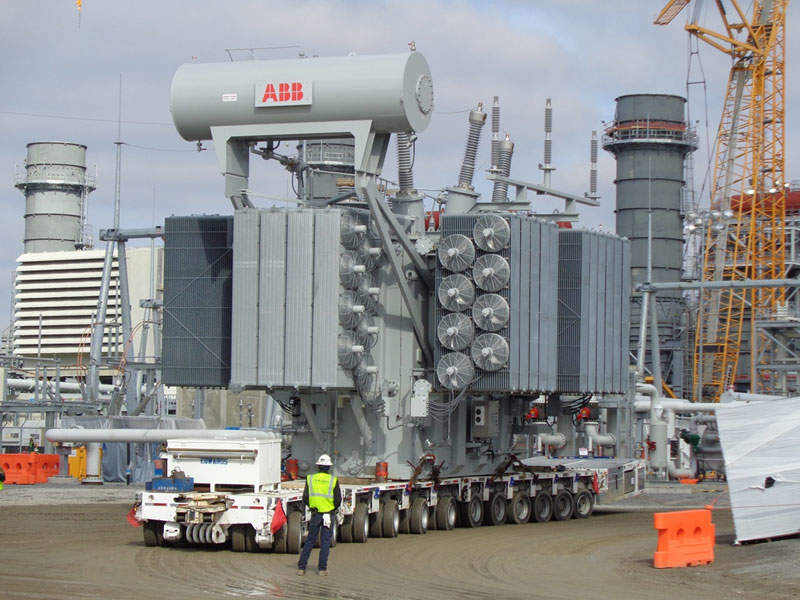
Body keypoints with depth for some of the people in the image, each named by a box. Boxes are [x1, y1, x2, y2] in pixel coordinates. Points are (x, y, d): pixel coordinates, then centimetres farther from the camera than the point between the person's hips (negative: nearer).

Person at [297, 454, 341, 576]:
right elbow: (338, 500, -6)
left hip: (315, 514, 2)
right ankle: (322, 568, 7)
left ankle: (301, 567, 8)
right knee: (325, 542, 7)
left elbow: (305, 499, 0)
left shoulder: (310, 479, -1)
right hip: (329, 514, -2)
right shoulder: (333, 481, -6)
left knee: (310, 541, 11)